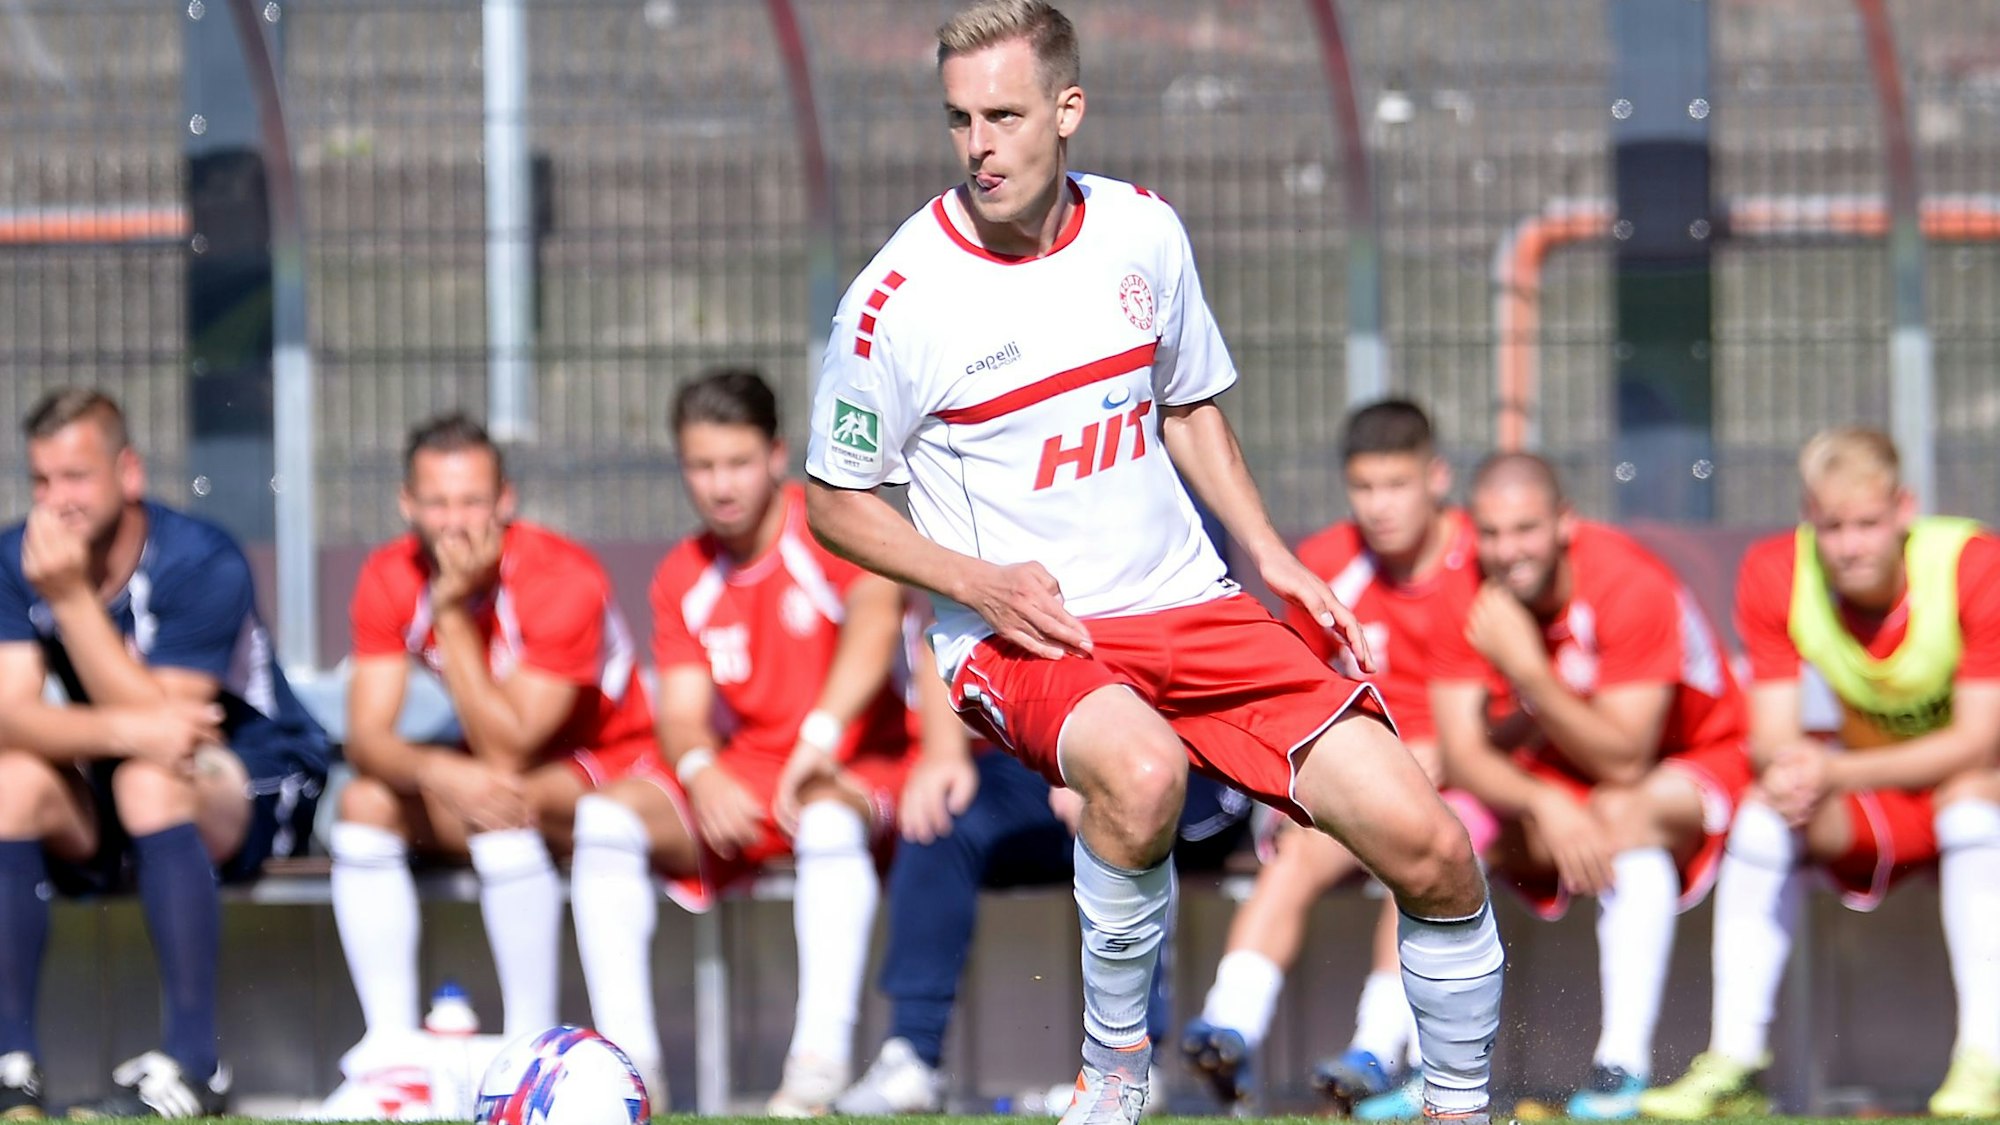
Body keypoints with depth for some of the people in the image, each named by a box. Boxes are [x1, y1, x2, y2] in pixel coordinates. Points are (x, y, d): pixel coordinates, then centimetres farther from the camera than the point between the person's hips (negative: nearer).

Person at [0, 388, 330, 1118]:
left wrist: (72, 595, -35)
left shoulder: (202, 564, -21)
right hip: (101, 805, 4)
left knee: (150, 780, -36)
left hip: (252, 792, -4)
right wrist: (126, 729, -39)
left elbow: (156, 714, -30)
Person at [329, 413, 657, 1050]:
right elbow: (366, 738, -15)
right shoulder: (390, 579, -9)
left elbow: (507, 752, -29)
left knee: (505, 807, -35)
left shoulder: (562, 581, -25)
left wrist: (454, 613, -32)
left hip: (605, 771, -6)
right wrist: (437, 771, -38)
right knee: (365, 803, -17)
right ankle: (390, 1042, -17)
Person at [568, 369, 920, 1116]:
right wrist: (699, 772, -25)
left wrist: (822, 733, -42)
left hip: (862, 771, -5)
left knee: (829, 816, -40)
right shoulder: (685, 578, 8)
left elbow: (877, 614, -28)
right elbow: (682, 713, 0)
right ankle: (629, 1059, -24)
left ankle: (821, 1060, -42)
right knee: (608, 815, -19)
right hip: (741, 781, 5)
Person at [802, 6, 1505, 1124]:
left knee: (1427, 846, -11)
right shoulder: (898, 298, -10)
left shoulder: (1144, 232, 3)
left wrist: (1274, 557, 8)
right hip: (1018, 641, -4)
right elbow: (837, 500, 2)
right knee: (1141, 771, -40)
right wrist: (977, 581, -13)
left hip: (1189, 606, 4)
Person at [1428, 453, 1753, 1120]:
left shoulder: (1631, 589, -28)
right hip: (1560, 782, 5)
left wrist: (1526, 669, -39)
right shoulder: (1470, 602, -13)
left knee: (1624, 814, -38)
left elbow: (1624, 763, -30)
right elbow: (1462, 755, -18)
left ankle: (1623, 1064, -40)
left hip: (1694, 766, -5)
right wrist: (1545, 807, -38)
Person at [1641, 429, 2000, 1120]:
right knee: (1770, 807, -24)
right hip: (1871, 809, 3)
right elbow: (1771, 738, -14)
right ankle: (1734, 1057, -21)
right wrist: (1786, 769, -41)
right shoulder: (1775, 576, -13)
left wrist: (1837, 773, -38)